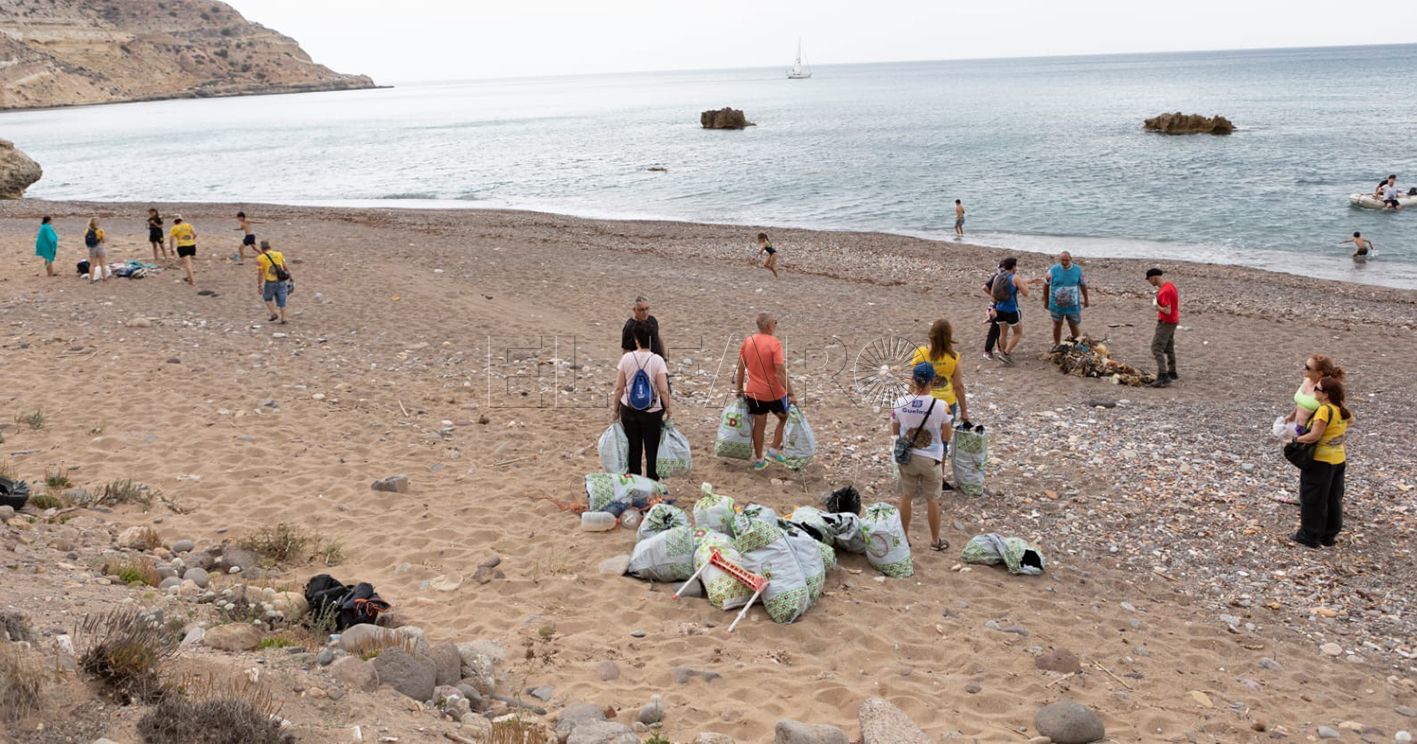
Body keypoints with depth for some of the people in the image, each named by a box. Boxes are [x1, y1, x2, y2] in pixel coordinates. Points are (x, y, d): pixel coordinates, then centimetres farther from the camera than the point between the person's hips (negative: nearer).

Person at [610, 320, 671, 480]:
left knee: (633, 449, 16)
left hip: (629, 409, 2)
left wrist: (615, 409, 7)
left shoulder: (626, 358, -8)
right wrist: (667, 409, -1)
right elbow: (663, 390, -15)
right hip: (651, 412, -2)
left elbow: (619, 387, -4)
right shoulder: (657, 360, -14)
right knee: (652, 450, 12)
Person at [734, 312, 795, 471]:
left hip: (753, 392, 5)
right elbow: (781, 372, -22)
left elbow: (740, 368, 4)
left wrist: (740, 390, 14)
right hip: (774, 392, -5)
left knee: (759, 424, 15)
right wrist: (791, 394, -17)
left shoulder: (747, 342, -2)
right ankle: (774, 450, 17)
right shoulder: (774, 344, -19)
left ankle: (758, 460, 22)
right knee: (784, 418, 20)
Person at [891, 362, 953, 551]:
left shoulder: (900, 403, -12)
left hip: (906, 457, 2)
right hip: (930, 459, -2)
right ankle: (935, 540, 26)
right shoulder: (939, 406, -18)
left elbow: (895, 433, 2)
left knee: (906, 497, 17)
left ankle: (904, 537, 28)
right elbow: (946, 437, -7)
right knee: (932, 500, 14)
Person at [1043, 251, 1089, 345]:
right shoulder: (1053, 270, -8)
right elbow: (1046, 285, 1)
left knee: (1074, 327, 5)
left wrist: (1086, 299, 14)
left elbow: (1083, 285, 7)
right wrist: (1046, 301, 5)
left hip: (1073, 305, 0)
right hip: (1056, 305, 0)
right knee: (1057, 326, 12)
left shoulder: (1078, 270, -5)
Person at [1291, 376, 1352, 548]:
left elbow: (1314, 436, -28)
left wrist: (1296, 439, -15)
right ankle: (1329, 535, 24)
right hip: (1339, 460, 8)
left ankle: (1310, 536, 12)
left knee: (1313, 500, 4)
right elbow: (1351, 419, 28)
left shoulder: (1324, 410, -23)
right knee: (1333, 500, 15)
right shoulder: (1342, 410, 3)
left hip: (1320, 462, -8)